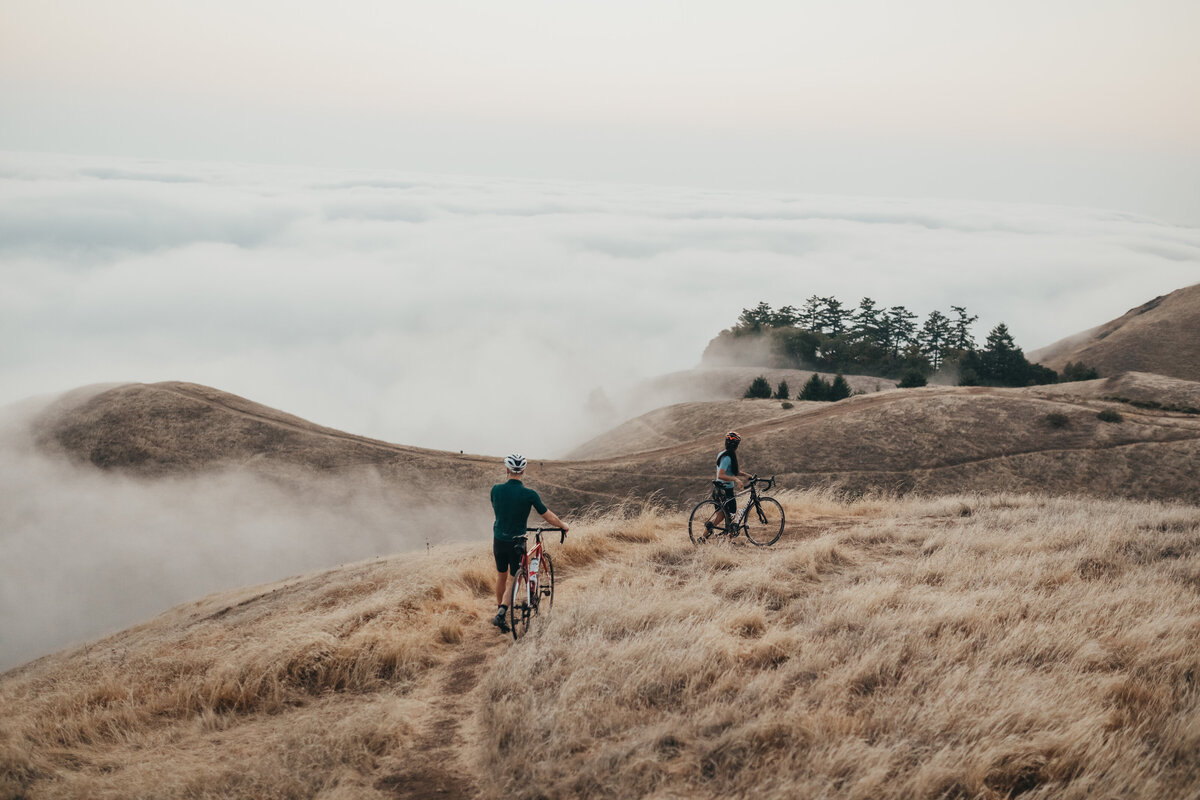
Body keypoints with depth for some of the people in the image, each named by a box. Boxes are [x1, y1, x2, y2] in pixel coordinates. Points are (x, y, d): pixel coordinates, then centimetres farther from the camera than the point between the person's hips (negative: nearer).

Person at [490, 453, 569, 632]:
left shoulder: (496, 489, -7)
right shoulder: (529, 494, -16)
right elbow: (548, 516, -7)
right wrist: (563, 525, 12)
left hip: (498, 540, 3)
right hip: (516, 542, -3)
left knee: (501, 576, 22)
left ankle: (500, 609, 35)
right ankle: (501, 614, -8)